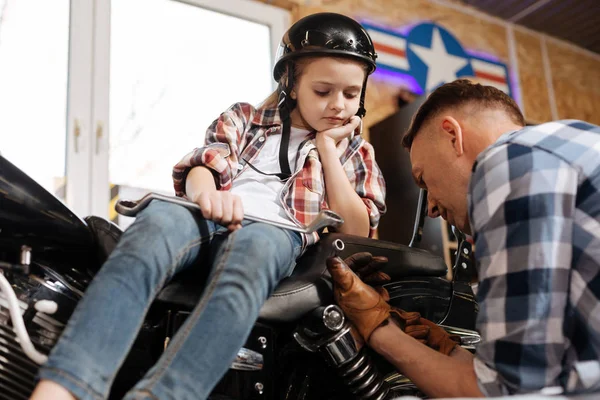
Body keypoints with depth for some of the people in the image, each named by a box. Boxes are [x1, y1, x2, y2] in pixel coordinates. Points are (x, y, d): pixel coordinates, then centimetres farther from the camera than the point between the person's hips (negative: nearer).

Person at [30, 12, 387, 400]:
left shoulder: (356, 153, 26)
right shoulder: (243, 118, 26)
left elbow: (355, 231, 12)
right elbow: (202, 166, 9)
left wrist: (327, 148, 11)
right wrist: (206, 191, -17)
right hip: (211, 219, 1)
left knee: (248, 260, -40)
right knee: (157, 220, -36)